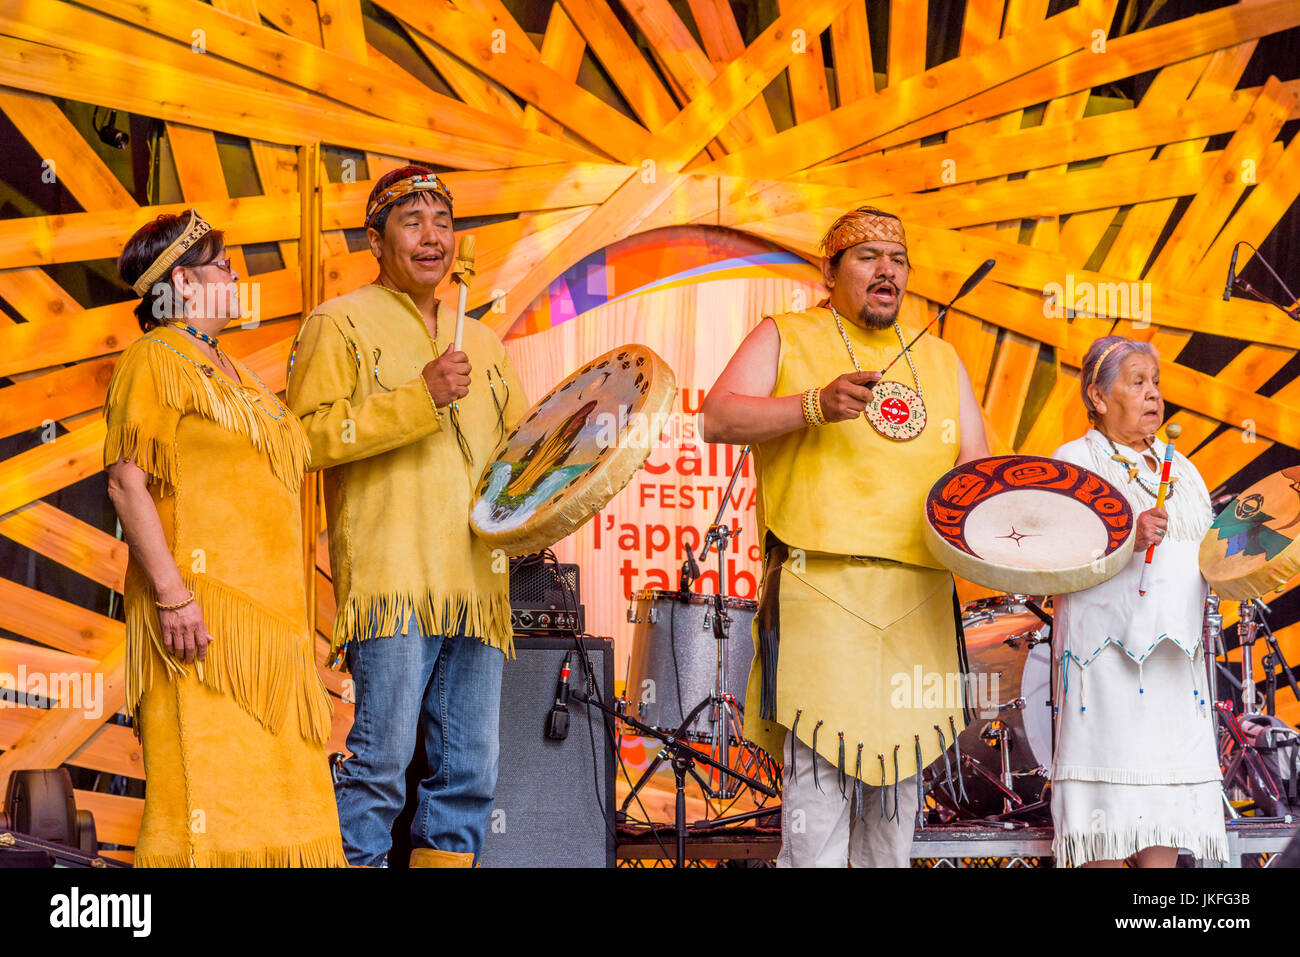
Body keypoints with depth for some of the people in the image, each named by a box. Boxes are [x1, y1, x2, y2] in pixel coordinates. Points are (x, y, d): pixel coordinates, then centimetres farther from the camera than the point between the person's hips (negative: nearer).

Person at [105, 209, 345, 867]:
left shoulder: (228, 370, 24)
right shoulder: (155, 359, -3)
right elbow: (126, 481, -13)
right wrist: (172, 594, -22)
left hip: (262, 609, 9)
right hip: (203, 611, -9)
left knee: (273, 790, 5)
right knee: (203, 784, -13)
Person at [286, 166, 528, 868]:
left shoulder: (480, 340, 24)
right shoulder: (339, 323, 5)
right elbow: (308, 435, -9)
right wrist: (421, 396, -15)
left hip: (476, 585, 6)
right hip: (393, 576, -6)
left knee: (469, 771, 6)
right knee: (382, 762, -12)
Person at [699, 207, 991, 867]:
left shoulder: (939, 359, 21)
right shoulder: (785, 338, 8)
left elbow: (975, 464, 18)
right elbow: (716, 419, -6)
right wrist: (814, 405, -21)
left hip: (918, 601, 5)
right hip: (821, 592, -5)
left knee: (897, 782, 8)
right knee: (820, 778, -11)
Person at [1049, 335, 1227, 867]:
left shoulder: (1182, 468, 21)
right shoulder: (1073, 460, 3)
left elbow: (1204, 557, 25)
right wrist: (1126, 537, -22)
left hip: (1175, 655, 5)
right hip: (1107, 648, -5)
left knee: (1168, 790, 0)